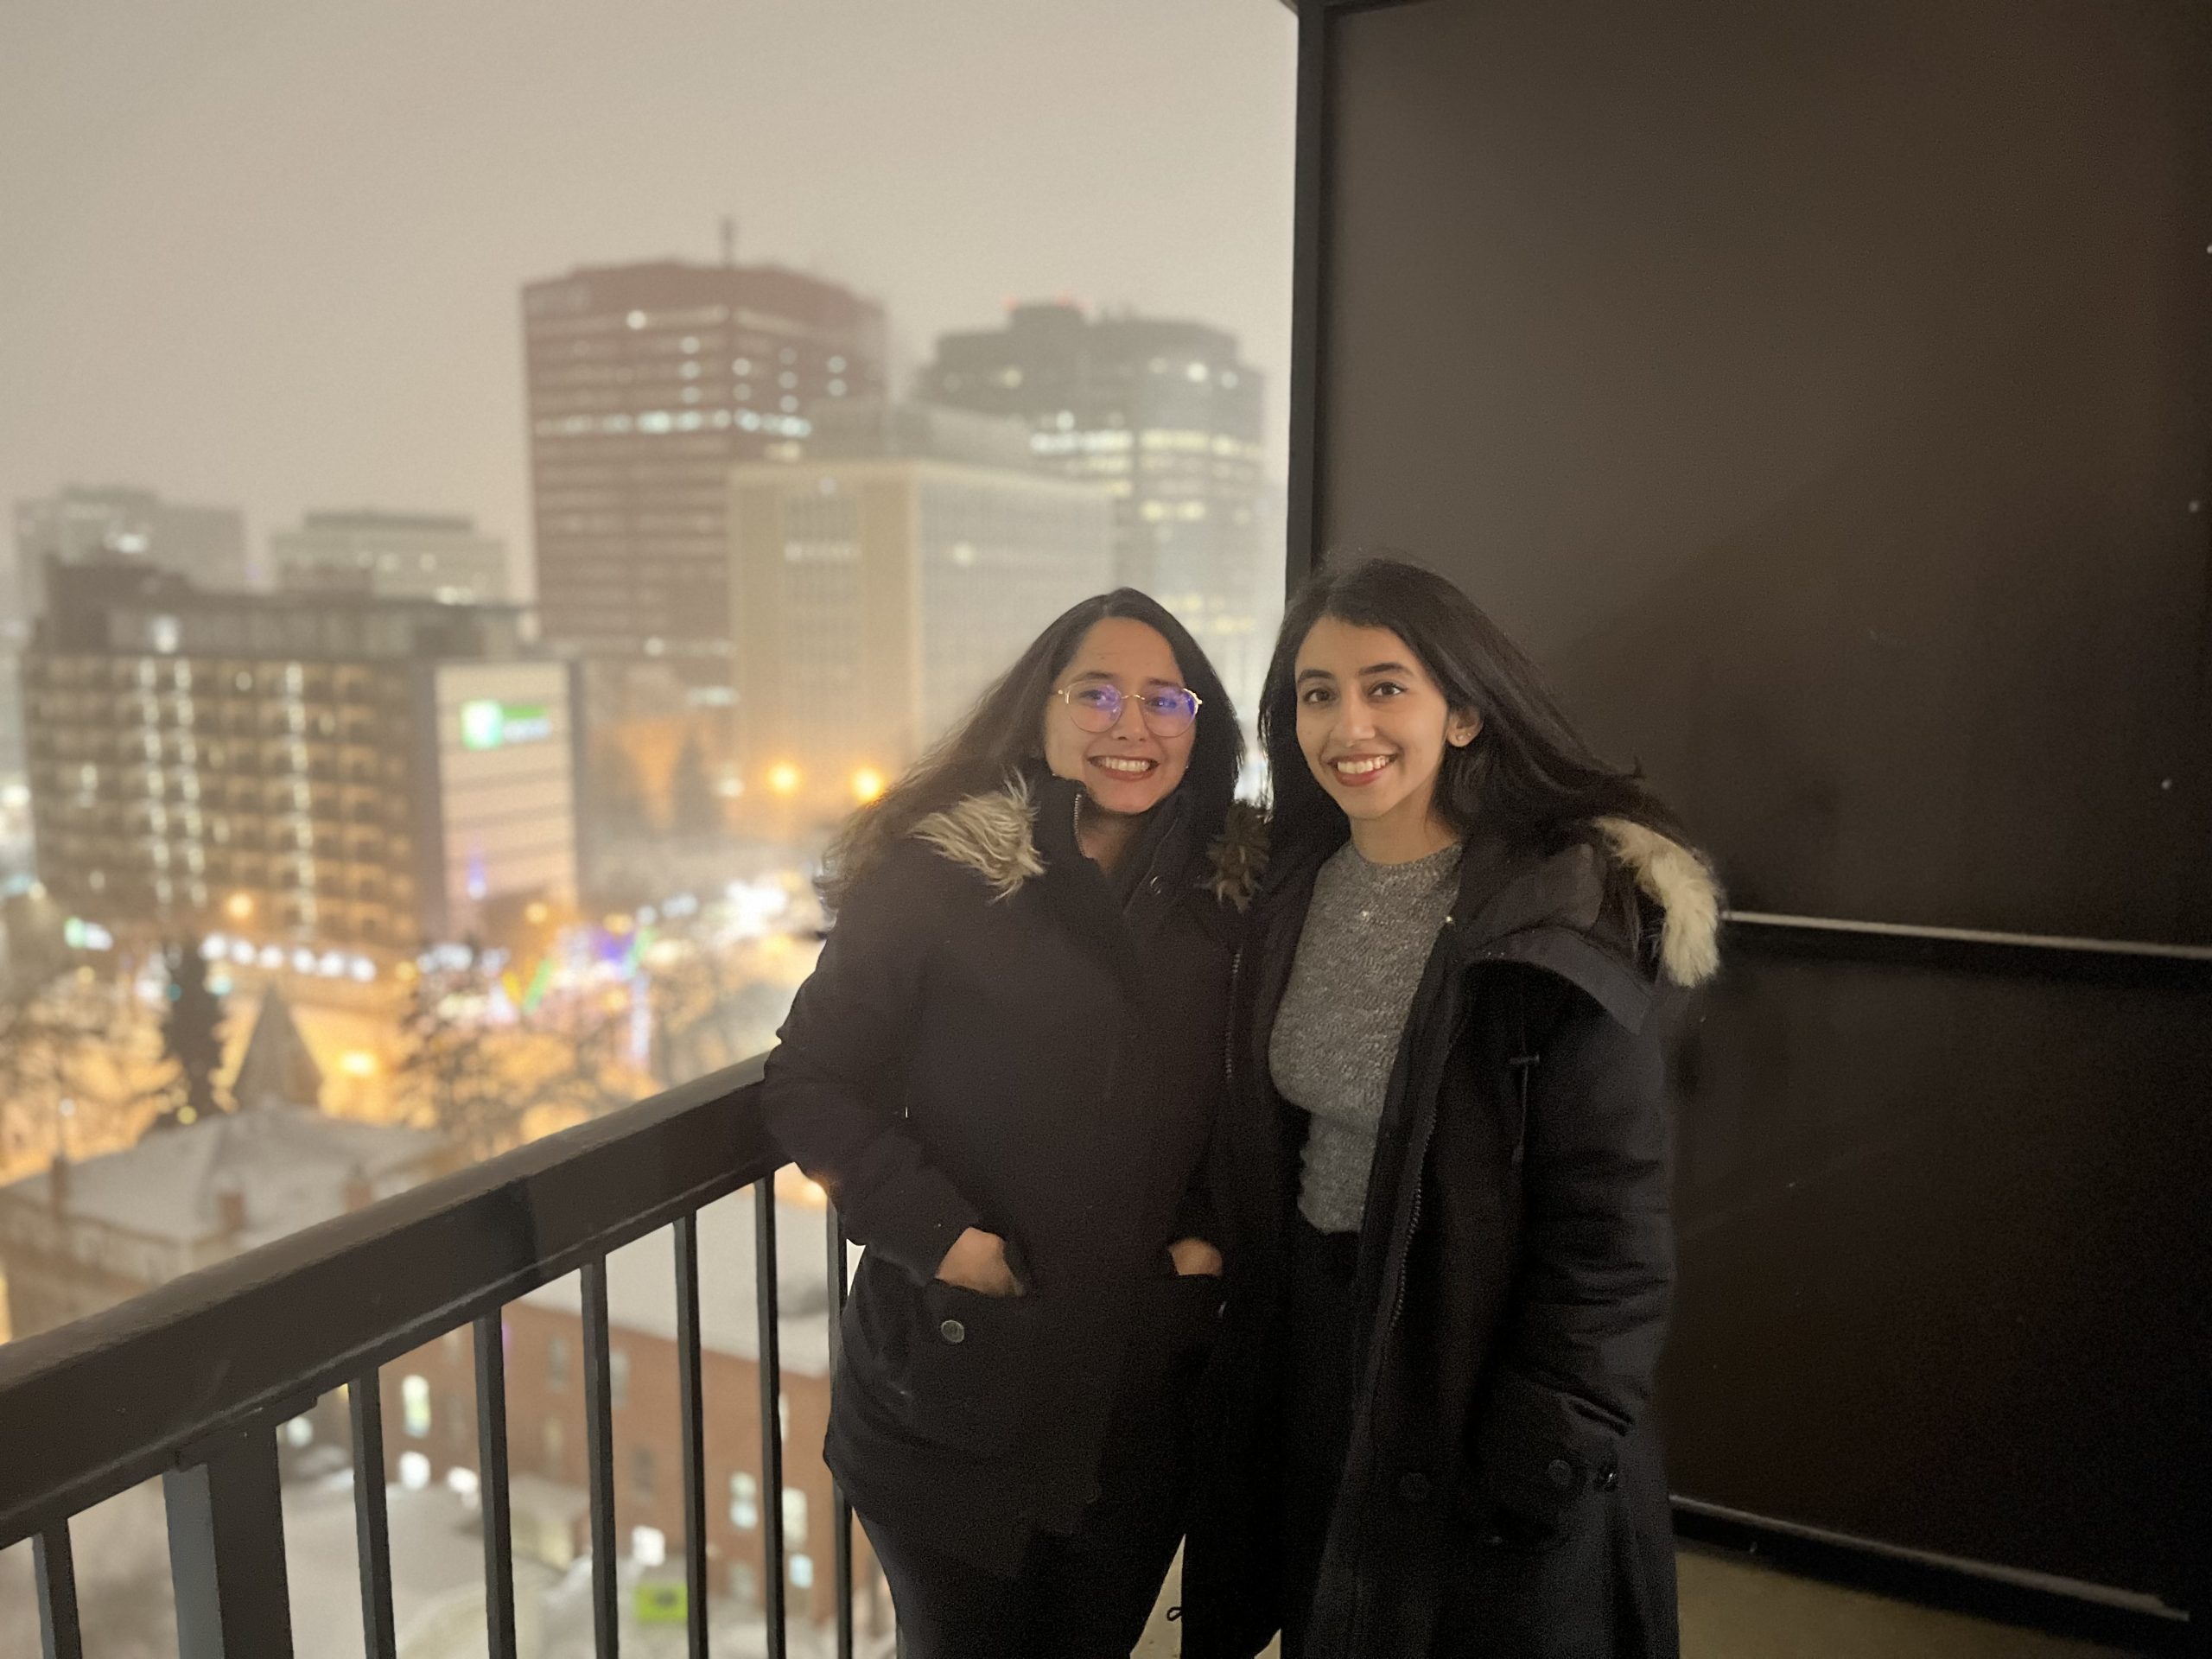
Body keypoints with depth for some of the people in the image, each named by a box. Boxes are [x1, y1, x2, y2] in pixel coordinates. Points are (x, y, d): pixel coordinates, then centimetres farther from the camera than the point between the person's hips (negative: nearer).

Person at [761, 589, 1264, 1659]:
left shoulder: (1221, 905, 3)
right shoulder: (932, 877, -12)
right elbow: (808, 1084, -9)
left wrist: (1214, 1231, -1)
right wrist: (942, 1238, -16)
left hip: (1147, 1398, 4)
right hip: (955, 1381, -4)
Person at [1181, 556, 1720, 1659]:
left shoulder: (1566, 917, -18)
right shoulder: (1297, 891, 2)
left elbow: (1610, 1228, -17)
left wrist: (1543, 1453, -17)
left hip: (1479, 1373, -5)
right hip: (1311, 1358, 6)